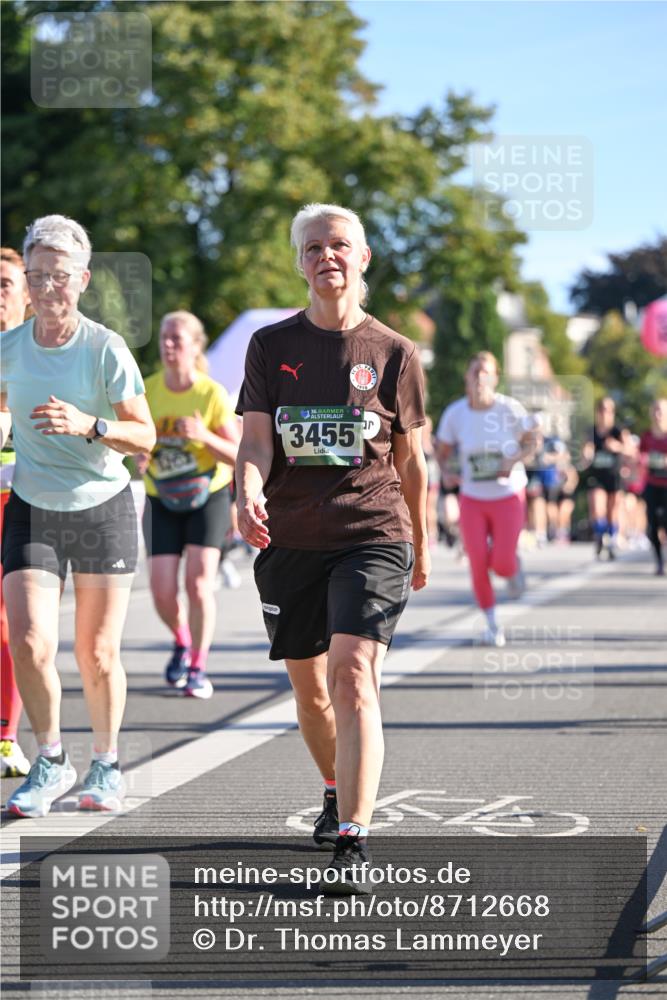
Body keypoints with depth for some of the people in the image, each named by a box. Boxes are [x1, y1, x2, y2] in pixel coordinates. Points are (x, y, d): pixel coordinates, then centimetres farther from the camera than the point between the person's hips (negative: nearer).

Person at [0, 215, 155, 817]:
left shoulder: (106, 349, -11)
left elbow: (144, 435, -12)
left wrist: (89, 425, -27)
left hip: (103, 508, -2)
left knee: (98, 654, 3)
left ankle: (107, 764, 25)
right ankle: (50, 763, 8)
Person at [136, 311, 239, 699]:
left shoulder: (213, 395, -12)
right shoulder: (148, 390, -4)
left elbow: (238, 456, -10)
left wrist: (205, 436, -27)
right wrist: (141, 455, -10)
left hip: (207, 496, -2)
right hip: (162, 501, 3)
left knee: (199, 583, -15)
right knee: (163, 591, -5)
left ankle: (198, 668, -1)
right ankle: (183, 640, 28)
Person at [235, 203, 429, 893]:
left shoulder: (394, 353, 3)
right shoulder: (271, 345, 6)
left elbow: (410, 460, 12)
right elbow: (256, 439, -2)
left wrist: (421, 545, 19)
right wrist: (248, 494, -23)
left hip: (373, 535, -3)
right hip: (291, 539, 3)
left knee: (353, 673, -20)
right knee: (309, 688, 14)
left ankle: (352, 843, -23)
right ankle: (337, 791, 43)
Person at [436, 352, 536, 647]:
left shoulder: (511, 409, -13)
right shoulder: (455, 413, -9)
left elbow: (530, 442, 0)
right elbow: (443, 451, 2)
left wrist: (514, 460, -19)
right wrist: (446, 471, -19)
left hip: (508, 496, -1)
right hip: (472, 498, 1)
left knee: (502, 563, -10)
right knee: (478, 564, -6)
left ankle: (514, 567, 31)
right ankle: (492, 626, 13)